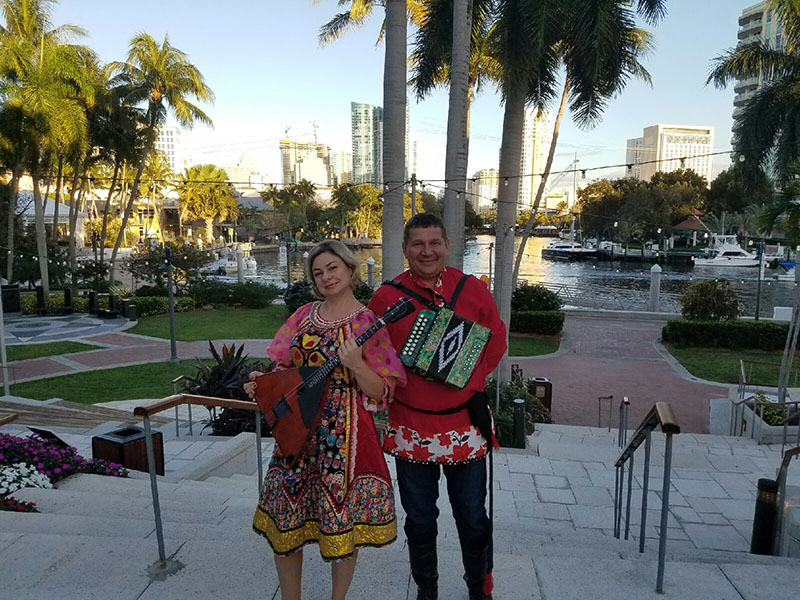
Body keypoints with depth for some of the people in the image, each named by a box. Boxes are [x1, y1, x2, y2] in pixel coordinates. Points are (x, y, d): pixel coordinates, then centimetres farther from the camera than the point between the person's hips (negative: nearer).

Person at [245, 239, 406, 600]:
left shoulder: (369, 323, -6)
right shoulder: (304, 316, 8)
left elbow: (381, 392, -7)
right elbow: (286, 368, 16)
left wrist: (356, 365, -23)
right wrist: (262, 382, -3)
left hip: (343, 433, -4)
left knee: (341, 519, 7)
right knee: (285, 519, 11)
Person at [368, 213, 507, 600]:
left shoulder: (473, 289, -2)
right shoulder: (387, 296, -4)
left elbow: (496, 339, 6)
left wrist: (471, 379, -4)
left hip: (465, 423, 0)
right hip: (411, 426, 0)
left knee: (473, 518, 14)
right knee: (419, 520, 15)